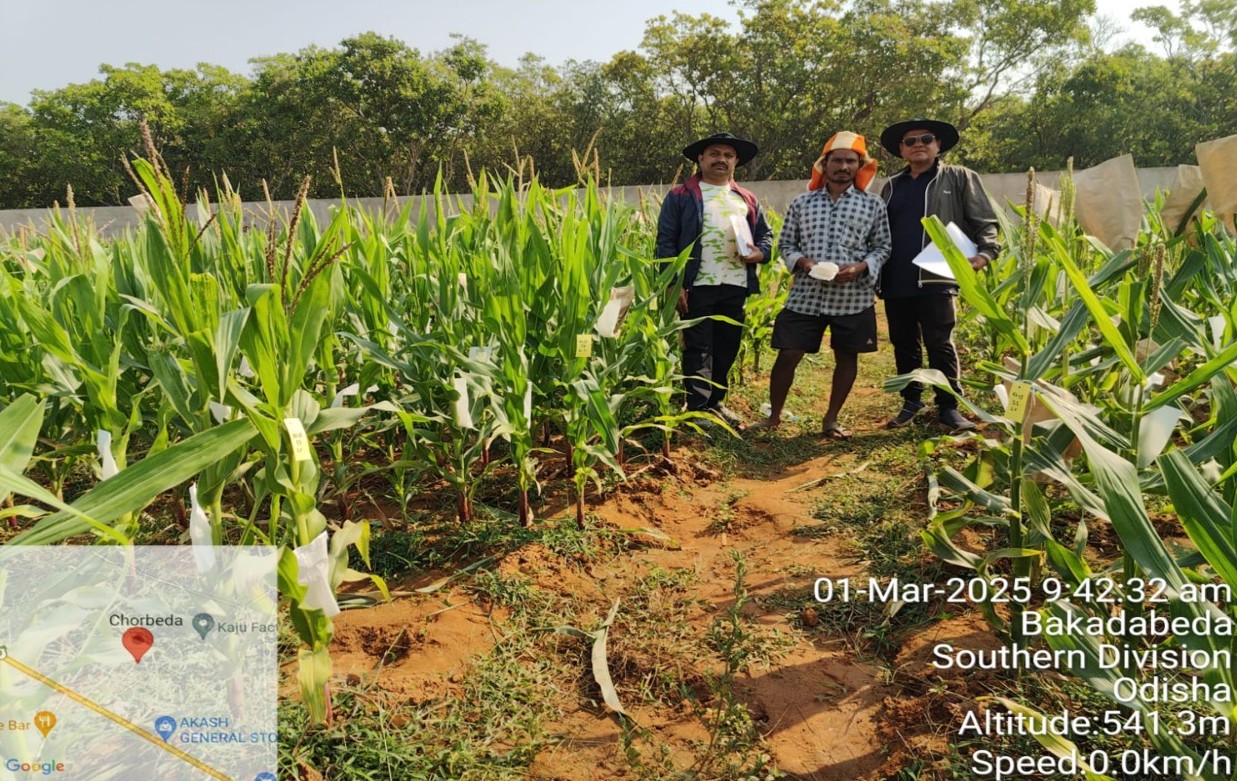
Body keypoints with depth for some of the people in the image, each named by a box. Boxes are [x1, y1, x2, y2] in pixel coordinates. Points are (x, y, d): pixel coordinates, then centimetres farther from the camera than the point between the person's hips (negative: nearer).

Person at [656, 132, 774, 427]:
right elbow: (666, 242, -4)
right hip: (698, 286, -5)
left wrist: (760, 253, -3)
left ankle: (716, 402, 26)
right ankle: (698, 408, 7)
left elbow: (766, 234, 22)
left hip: (736, 287, 5)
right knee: (698, 349, -1)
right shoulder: (680, 196, 2)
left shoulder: (747, 200, 17)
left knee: (726, 349, 12)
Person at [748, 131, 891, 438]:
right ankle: (774, 416, 17)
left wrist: (860, 267, -13)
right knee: (788, 354, 0)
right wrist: (802, 261, -11)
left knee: (846, 357, 9)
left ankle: (831, 419, 24)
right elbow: (785, 243, 9)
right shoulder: (802, 202, 5)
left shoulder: (873, 204, 3)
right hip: (807, 294, 0)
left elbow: (882, 246, 5)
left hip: (853, 297, 1)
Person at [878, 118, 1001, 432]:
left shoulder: (959, 178, 7)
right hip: (895, 281, 5)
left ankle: (948, 407, 6)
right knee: (903, 345, 10)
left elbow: (984, 221, 1)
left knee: (939, 344, -4)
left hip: (935, 279, -4)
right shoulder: (891, 186, 18)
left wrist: (985, 252, -16)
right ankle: (911, 401, 22)